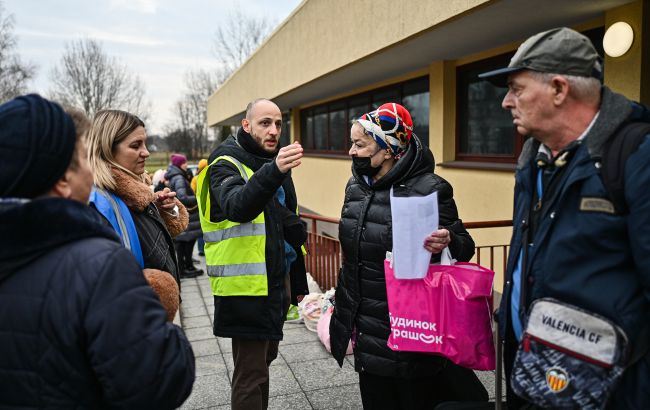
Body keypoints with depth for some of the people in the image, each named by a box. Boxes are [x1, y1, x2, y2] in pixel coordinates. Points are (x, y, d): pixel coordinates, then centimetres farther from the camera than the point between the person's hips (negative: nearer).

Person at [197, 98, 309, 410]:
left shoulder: (277, 164, 13)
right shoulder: (227, 165, -10)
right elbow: (237, 207, -34)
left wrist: (298, 283, 18)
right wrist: (273, 171, -50)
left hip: (276, 283, 8)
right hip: (246, 287, -8)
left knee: (264, 358, 20)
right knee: (250, 373, -3)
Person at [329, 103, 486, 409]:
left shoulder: (429, 189, -16)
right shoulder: (356, 186, 5)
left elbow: (464, 247, -10)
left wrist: (447, 242, -33)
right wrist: (342, 307, 20)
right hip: (366, 331, 6)